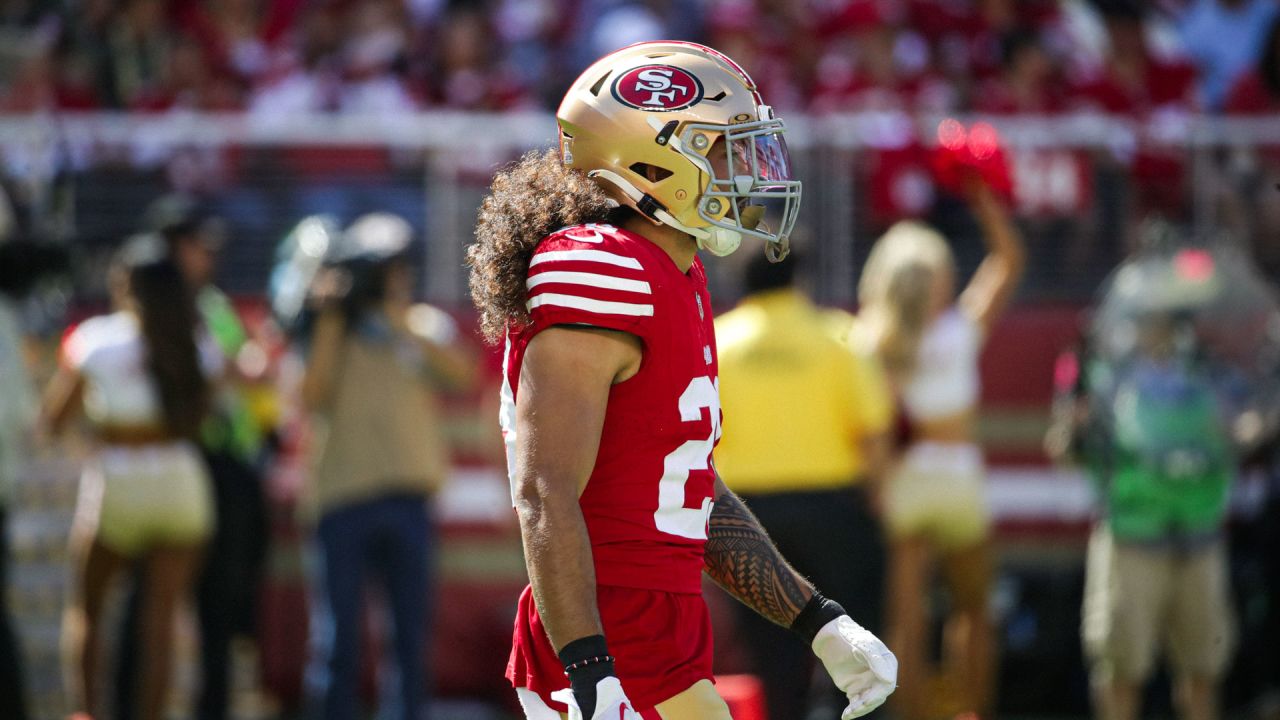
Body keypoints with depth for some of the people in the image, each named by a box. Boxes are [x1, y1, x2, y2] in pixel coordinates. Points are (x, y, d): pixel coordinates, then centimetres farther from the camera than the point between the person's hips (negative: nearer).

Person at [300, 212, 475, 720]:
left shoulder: (425, 326, 13)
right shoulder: (332, 333, 10)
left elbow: (462, 375, -6)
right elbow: (313, 395, -6)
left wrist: (402, 321, -10)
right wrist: (331, 321, -5)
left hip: (408, 498, 1)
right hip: (342, 495, -1)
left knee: (412, 630, 2)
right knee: (339, 633, -2)